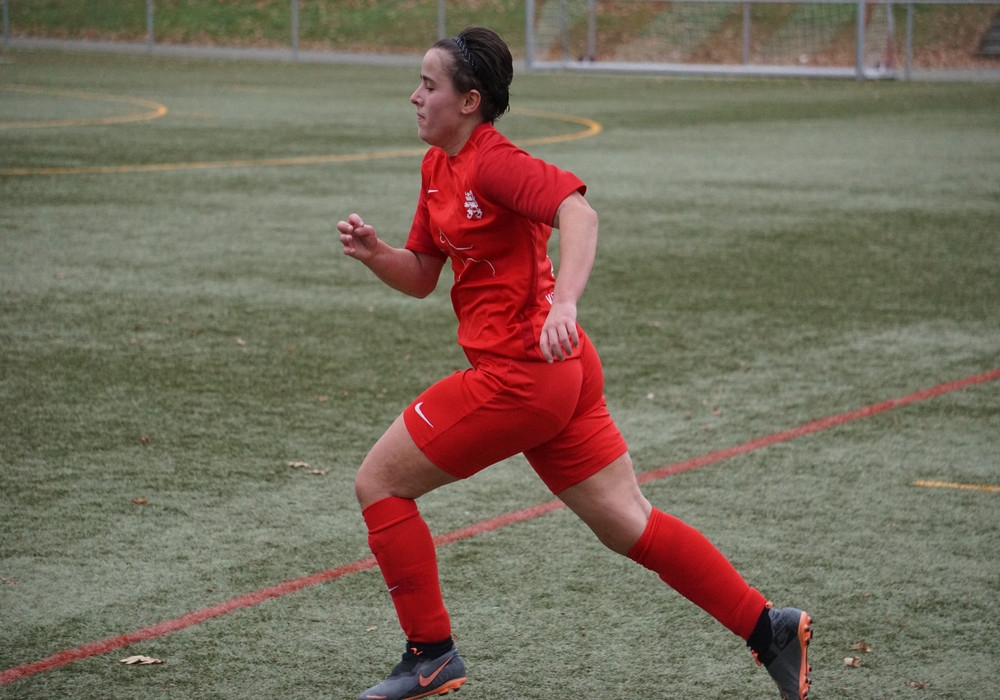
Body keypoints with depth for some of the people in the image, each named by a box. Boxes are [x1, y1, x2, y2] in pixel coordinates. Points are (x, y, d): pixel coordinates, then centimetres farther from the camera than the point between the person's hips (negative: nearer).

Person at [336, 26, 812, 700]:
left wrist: (563, 304, -43)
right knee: (629, 525, 10)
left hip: (518, 375, -9)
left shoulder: (493, 162, -13)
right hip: (559, 373, 9)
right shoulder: (439, 166, 15)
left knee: (379, 481, 1)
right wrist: (373, 252, 1)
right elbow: (421, 277, 21)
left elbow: (576, 209, -30)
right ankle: (769, 628, 11)